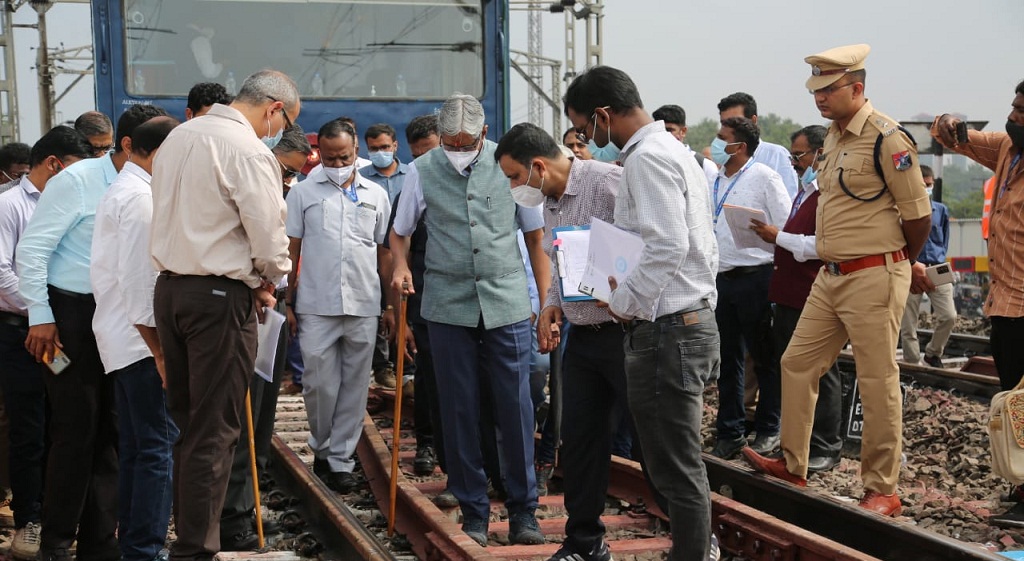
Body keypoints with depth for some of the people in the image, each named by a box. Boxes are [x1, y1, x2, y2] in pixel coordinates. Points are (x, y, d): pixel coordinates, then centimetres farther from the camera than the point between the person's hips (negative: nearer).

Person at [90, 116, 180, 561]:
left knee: (136, 447, 14)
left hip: (124, 339, 10)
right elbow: (140, 278, -19)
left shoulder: (122, 190, 18)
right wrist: (159, 349, -17)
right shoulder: (140, 198, -15)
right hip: (142, 339, -10)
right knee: (159, 445, -8)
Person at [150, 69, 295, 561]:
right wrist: (271, 280, 7)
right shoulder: (249, 151, -15)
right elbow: (269, 238, -15)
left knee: (183, 421, 14)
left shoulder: (178, 137, 11)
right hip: (221, 297, -8)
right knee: (214, 431, -2)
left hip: (169, 287, 8)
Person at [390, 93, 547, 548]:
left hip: (507, 301, -1)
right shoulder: (422, 171, 1)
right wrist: (401, 268, -7)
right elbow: (400, 232, 14)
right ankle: (473, 512, 15)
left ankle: (523, 509, 12)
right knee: (459, 412, 5)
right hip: (448, 305, 1)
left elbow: (536, 236, 7)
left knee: (515, 408, 0)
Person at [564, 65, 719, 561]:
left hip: (665, 332, -11)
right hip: (692, 319, 11)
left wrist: (624, 302, -13)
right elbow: (704, 246, 21)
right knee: (679, 463, 17)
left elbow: (668, 247, -24)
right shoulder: (673, 149, 18)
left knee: (676, 469, -3)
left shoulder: (646, 158, -14)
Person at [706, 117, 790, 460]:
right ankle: (729, 434, 17)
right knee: (728, 360, 10)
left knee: (763, 357, 5)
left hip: (755, 277, -6)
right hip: (721, 278, 6)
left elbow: (786, 228, -8)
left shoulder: (763, 178, -6)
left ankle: (768, 431, 16)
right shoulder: (714, 181, 13)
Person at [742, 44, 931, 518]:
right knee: (797, 363, 13)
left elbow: (918, 215, -11)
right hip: (831, 277, 9)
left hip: (873, 279, -9)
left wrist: (897, 266, 3)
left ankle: (883, 491, 7)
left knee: (878, 383, -2)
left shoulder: (886, 138, -14)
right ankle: (793, 466, 25)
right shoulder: (833, 137, 13)